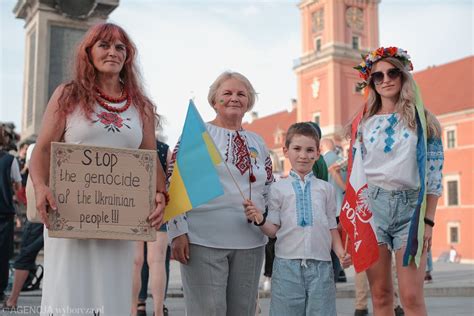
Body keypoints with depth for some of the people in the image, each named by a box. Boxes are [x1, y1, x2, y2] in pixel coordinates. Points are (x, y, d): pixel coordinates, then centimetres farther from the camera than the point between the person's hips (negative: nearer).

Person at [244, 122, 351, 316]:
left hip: (320, 264, 1)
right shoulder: (278, 188, 5)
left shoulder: (326, 189, 10)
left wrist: (341, 252, -3)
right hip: (287, 263, -1)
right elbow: (273, 230, 3)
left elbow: (332, 227, 12)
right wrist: (261, 220, -16)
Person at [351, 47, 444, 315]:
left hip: (410, 207, -2)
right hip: (372, 206, 2)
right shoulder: (365, 124, 8)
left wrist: (428, 220, -6)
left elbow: (434, 174, 0)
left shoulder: (424, 121, 3)